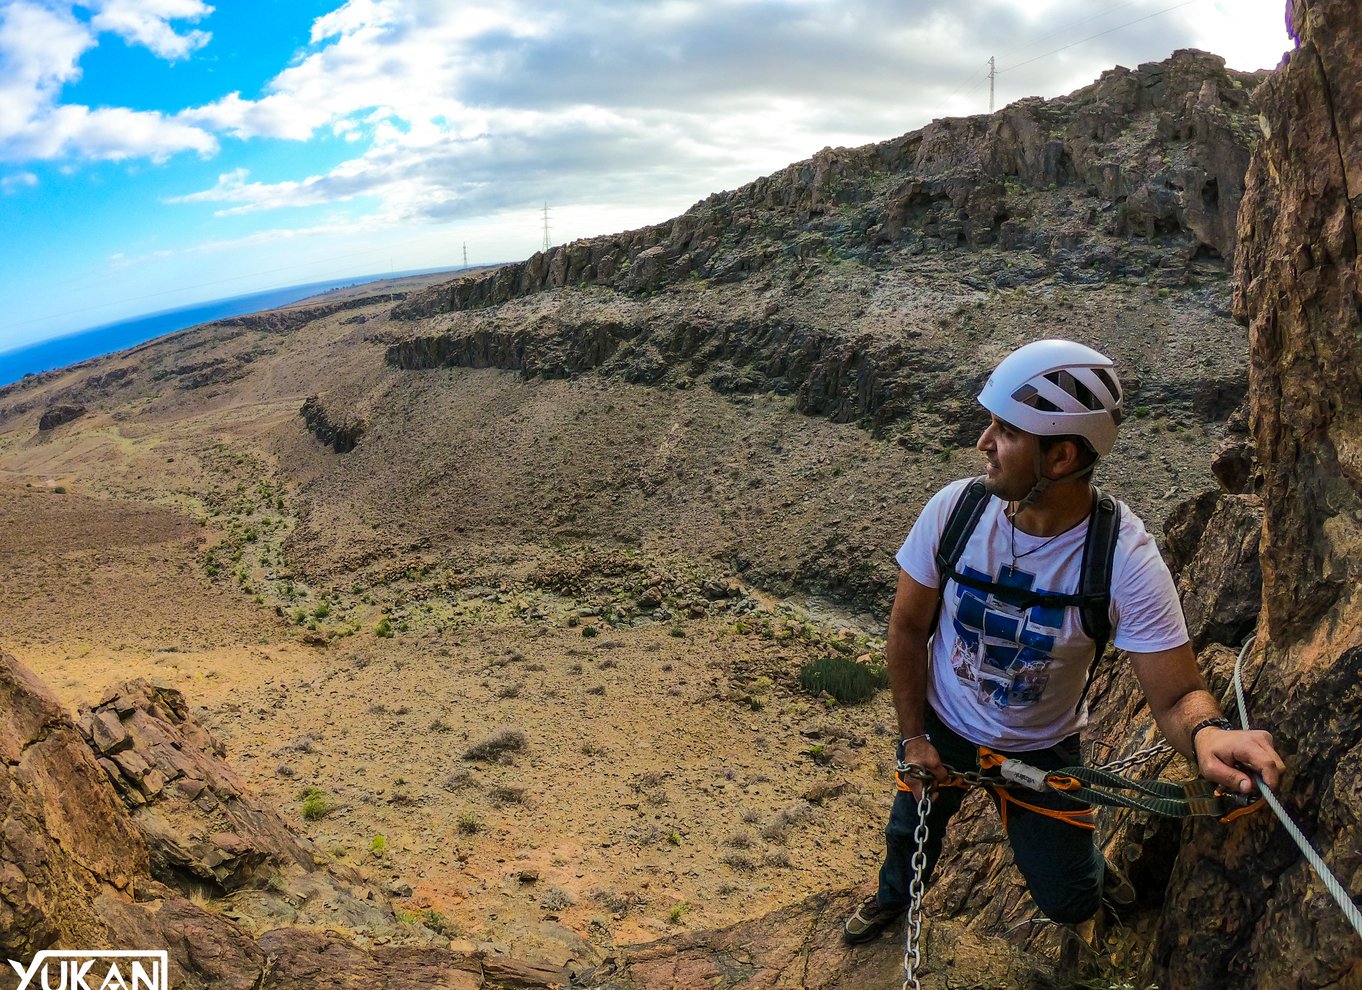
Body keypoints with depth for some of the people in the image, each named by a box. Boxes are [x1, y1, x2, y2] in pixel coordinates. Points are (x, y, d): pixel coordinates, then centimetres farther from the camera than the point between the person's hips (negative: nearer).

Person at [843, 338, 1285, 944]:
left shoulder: (1126, 559, -29)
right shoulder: (953, 509, -24)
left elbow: (1178, 695, -24)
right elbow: (907, 628, -11)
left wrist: (1209, 734, -48)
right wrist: (912, 737, -8)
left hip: (1041, 748, -1)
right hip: (942, 728, 2)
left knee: (1069, 905, 8)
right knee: (909, 834, 21)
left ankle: (1084, 862, 47)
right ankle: (893, 897, 58)